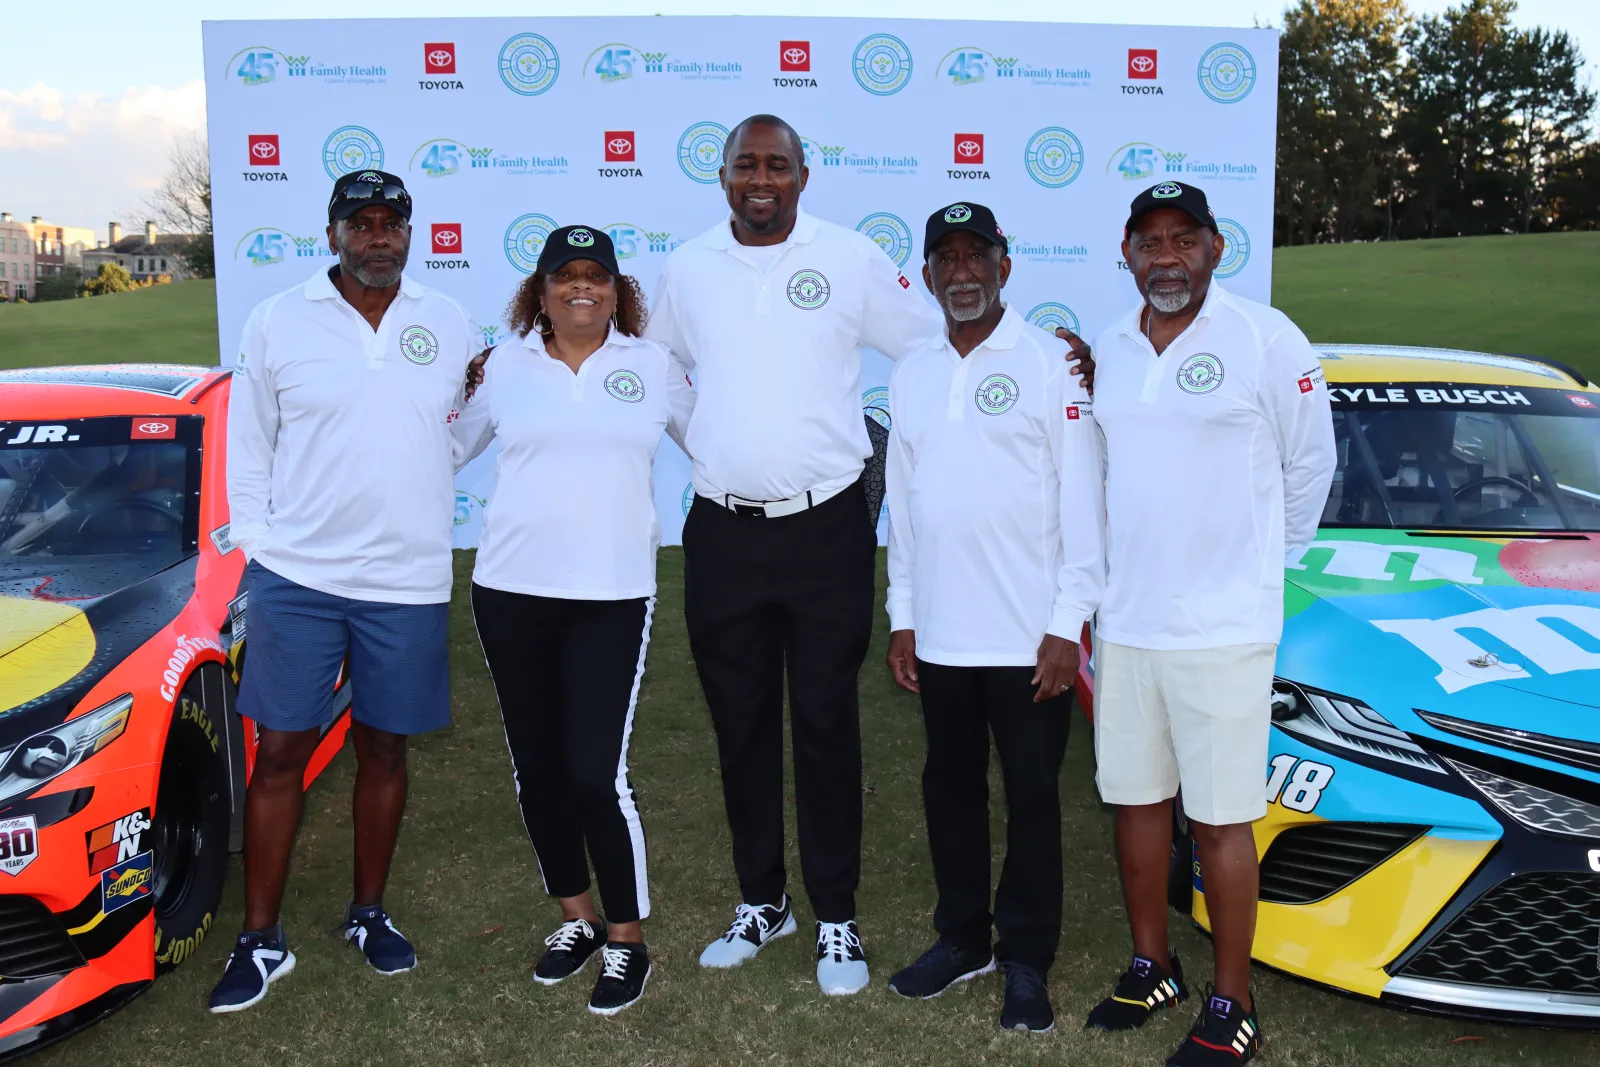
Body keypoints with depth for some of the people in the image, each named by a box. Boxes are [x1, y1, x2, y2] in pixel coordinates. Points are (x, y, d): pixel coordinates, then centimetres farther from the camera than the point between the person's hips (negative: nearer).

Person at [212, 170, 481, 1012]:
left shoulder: (451, 325, 4)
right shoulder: (277, 322, 0)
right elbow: (247, 446, 5)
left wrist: (428, 528, 3)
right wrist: (260, 543, 1)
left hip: (408, 584, 1)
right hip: (296, 576, -1)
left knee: (383, 750, 12)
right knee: (279, 753, 2)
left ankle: (368, 913, 29)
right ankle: (261, 939, 14)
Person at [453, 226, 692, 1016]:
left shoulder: (653, 367, 4)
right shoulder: (504, 367, 7)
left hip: (613, 596, -2)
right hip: (510, 591, 3)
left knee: (596, 773, -7)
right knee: (537, 765, 11)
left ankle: (626, 938, 12)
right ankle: (577, 918, 31)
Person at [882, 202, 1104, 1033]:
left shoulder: (1052, 364, -5)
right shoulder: (910, 376, 11)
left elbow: (1082, 502, -7)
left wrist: (1068, 623, -11)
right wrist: (901, 617, 11)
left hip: (1028, 637, -5)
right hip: (939, 636, 5)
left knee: (1031, 797, 6)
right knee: (950, 789, 14)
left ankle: (1026, 959, 19)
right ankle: (961, 939, 30)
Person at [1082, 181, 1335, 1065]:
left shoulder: (1266, 339, -7)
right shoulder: (1108, 351, 9)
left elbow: (1310, 466, 2)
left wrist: (1263, 561, 8)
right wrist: (1093, 596, 13)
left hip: (1223, 628, -5)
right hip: (1123, 623, 6)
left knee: (1220, 818, 0)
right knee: (1136, 799, 14)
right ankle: (1152, 969, 31)